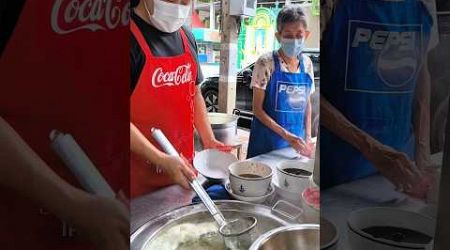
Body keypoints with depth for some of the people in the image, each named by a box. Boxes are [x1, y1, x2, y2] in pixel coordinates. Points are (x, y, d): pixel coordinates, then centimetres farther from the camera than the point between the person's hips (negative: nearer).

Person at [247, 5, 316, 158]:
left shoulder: (307, 64, 1)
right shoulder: (266, 63, -13)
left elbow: (307, 103, 11)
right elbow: (257, 109, -12)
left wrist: (307, 137, 1)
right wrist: (286, 135, -18)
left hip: (296, 141, 4)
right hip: (267, 140, -4)